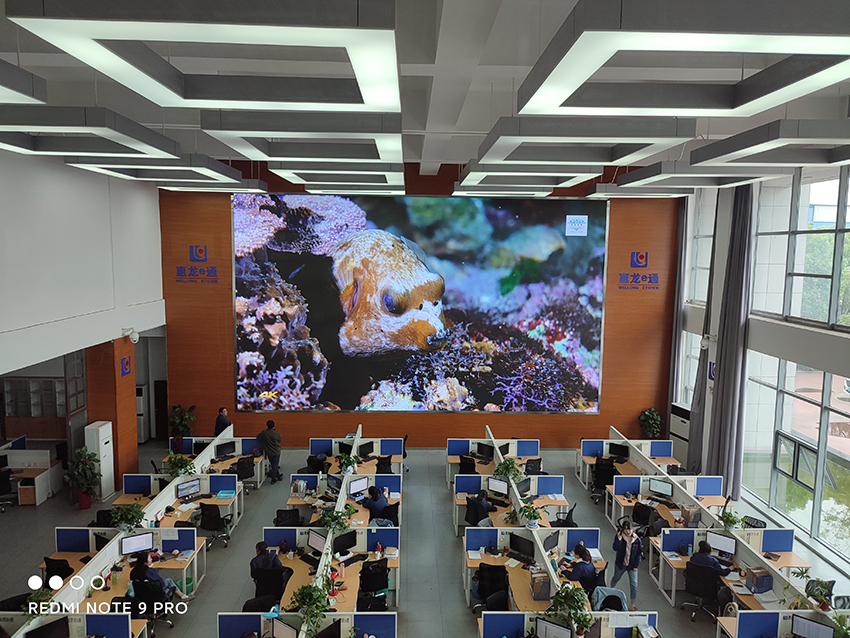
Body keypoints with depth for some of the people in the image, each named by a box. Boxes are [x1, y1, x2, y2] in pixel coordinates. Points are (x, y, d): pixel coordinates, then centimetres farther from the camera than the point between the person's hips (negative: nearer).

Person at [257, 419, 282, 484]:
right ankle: (273, 480, 16)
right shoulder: (277, 433, -14)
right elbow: (279, 441, 1)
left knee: (273, 465, 19)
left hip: (269, 452, 1)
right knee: (275, 466, 9)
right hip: (276, 452, -1)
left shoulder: (263, 433, -13)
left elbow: (257, 437, 5)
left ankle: (278, 476, 31)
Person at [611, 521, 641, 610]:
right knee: (616, 579, 22)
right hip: (620, 564, 0)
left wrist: (636, 566, -4)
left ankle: (633, 604, 16)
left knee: (634, 584, -1)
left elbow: (638, 554, -4)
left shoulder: (637, 540, -13)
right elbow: (615, 548, -27)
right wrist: (618, 540, -40)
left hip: (632, 565, 0)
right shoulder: (619, 537, -16)